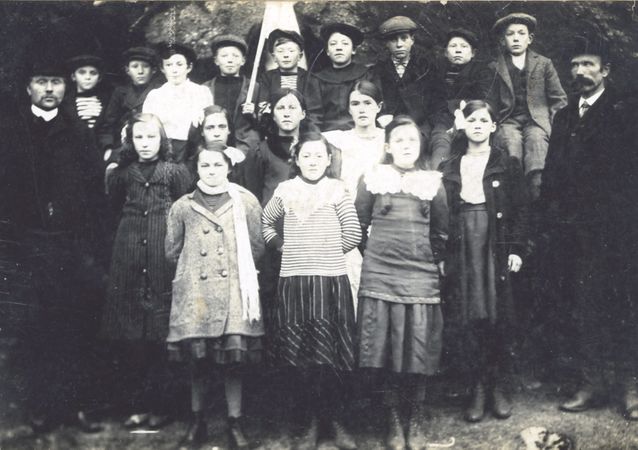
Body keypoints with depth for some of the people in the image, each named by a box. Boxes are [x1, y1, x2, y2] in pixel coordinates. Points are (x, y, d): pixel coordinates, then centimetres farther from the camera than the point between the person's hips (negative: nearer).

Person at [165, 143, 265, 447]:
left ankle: (235, 423, 9)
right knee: (197, 358, 2)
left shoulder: (246, 203, 3)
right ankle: (197, 421, 17)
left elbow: (256, 247, 8)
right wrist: (193, 270, 12)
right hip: (195, 293, 1)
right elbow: (173, 251, 13)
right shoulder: (182, 207, 6)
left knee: (234, 358, -3)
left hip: (233, 292, -1)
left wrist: (238, 271, 10)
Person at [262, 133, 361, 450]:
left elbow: (352, 234, 1)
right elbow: (266, 223, 23)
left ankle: (336, 421, 14)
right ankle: (313, 422, 18)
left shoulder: (337, 190, 1)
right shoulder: (285, 191, 8)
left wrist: (328, 253, 7)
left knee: (330, 358, -2)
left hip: (330, 281, -2)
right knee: (301, 358, 6)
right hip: (293, 282, 2)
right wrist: (284, 246, 11)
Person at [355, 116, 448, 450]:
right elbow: (359, 225, 9)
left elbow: (441, 232, 15)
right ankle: (393, 420, 11)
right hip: (380, 275, -1)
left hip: (421, 276, 1)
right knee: (386, 350, 0)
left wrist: (434, 259, 12)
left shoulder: (433, 182, 9)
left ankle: (417, 421, 12)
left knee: (418, 348, -1)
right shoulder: (373, 179, 4)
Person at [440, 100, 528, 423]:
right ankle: (478, 388, 9)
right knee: (471, 320, 1)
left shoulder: (507, 165, 6)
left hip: (498, 249, -1)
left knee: (499, 319, 0)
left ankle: (499, 387, 11)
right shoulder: (449, 169, 11)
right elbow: (441, 214, 8)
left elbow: (520, 209, 2)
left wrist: (517, 249, -7)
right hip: (463, 251, 1)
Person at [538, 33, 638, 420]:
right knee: (580, 309, 6)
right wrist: (549, 222, 7)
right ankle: (591, 383, 15)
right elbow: (552, 174, 15)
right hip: (570, 229, 5)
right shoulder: (565, 117, 18)